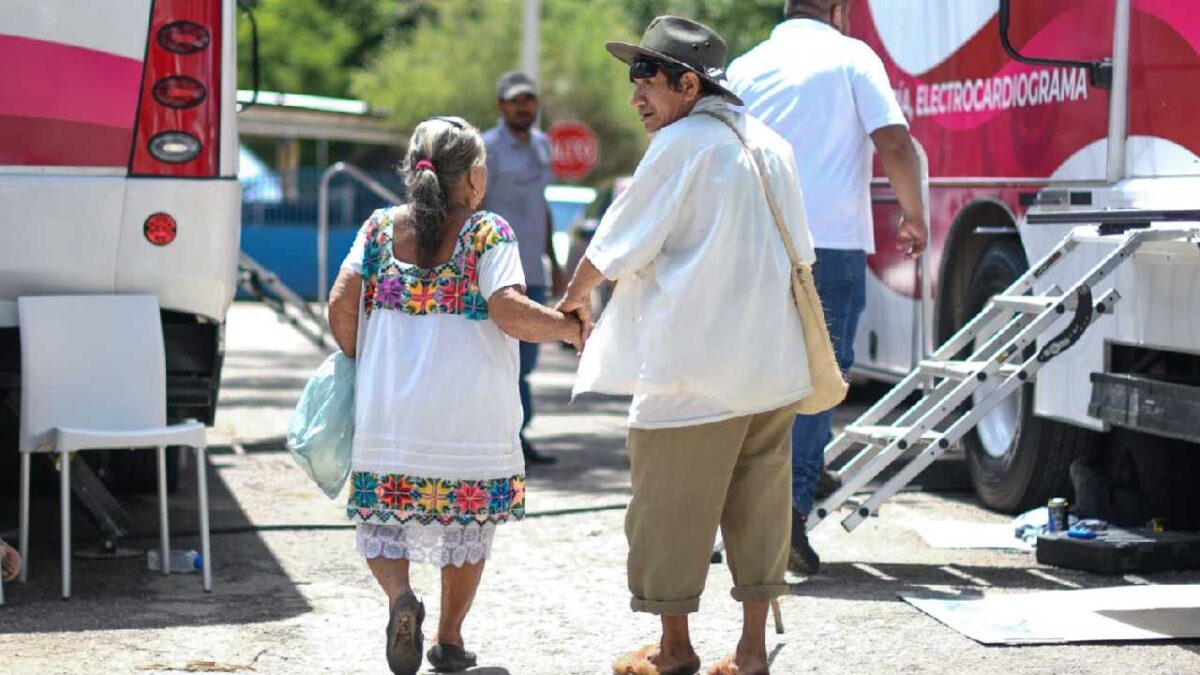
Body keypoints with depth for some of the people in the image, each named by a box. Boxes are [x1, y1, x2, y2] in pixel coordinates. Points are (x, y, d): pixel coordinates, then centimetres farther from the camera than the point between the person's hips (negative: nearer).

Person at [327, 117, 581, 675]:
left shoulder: (380, 228, 5)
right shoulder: (488, 233, -5)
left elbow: (340, 306, 1)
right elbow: (510, 313, -17)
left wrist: (361, 361, 17)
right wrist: (569, 328, -3)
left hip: (389, 413, 2)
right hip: (470, 415, -2)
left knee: (382, 518, 13)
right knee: (466, 524, 14)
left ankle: (399, 596, -14)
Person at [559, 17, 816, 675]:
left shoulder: (680, 144, -10)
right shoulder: (771, 145, 11)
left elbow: (616, 245, -4)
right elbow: (798, 254, 19)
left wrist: (575, 296, 13)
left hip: (694, 370, -7)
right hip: (773, 366, 7)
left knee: (670, 508, 5)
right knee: (757, 507, 11)